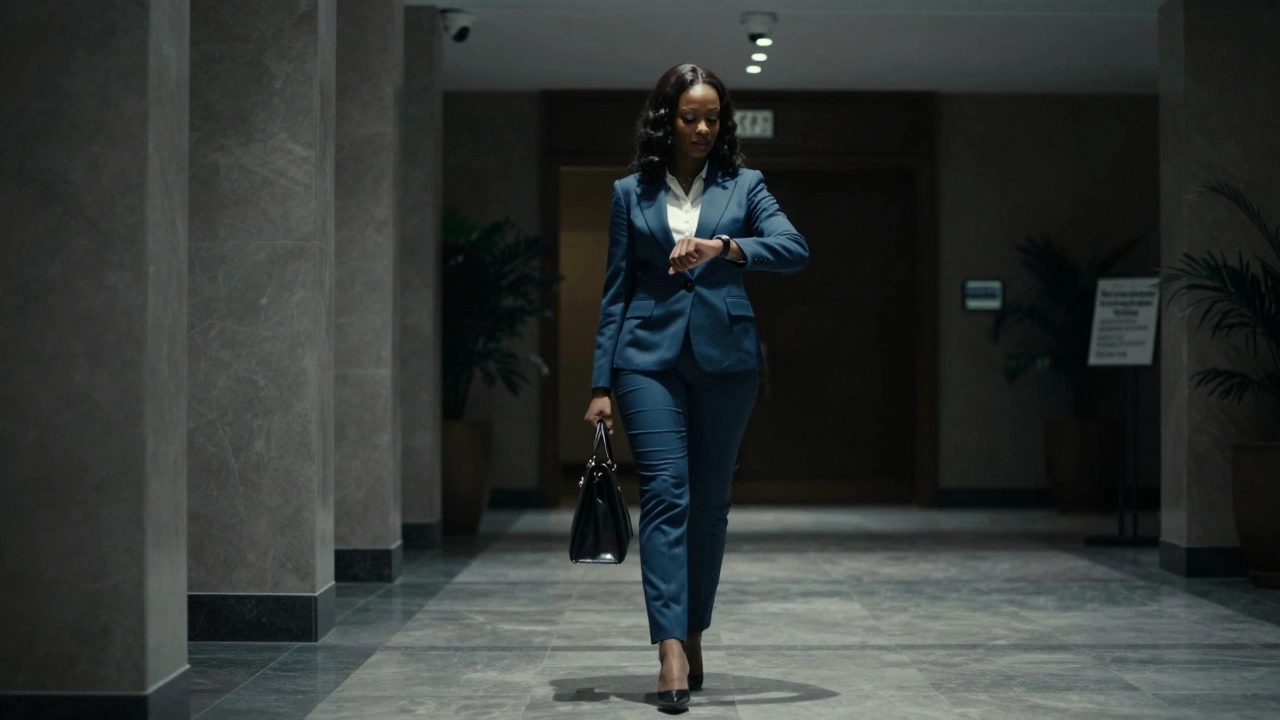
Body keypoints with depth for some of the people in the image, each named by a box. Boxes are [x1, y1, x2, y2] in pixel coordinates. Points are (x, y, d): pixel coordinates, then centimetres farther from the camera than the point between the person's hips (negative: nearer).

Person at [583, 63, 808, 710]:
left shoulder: (743, 186, 9)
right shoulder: (631, 193, 10)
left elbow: (795, 250, -7)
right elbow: (615, 293, 9)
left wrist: (723, 247, -24)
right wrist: (601, 384, 3)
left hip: (725, 358, 1)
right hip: (651, 358, -1)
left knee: (710, 502, 6)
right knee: (665, 494, -12)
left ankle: (693, 635, 20)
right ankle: (670, 649, -19)